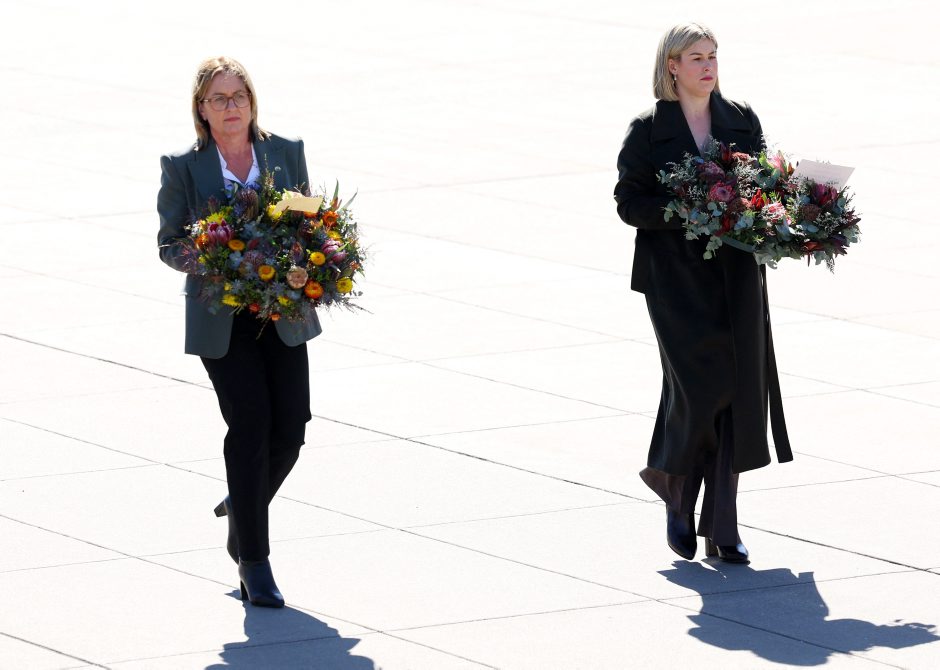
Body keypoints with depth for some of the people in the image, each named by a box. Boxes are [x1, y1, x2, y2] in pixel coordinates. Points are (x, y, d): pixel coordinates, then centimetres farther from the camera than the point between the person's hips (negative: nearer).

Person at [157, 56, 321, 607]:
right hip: (220, 318, -3)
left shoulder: (287, 153, 6)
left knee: (291, 427, -2)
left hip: (283, 312, 3)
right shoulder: (184, 168, 0)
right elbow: (170, 243, 4)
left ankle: (243, 507, 29)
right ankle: (253, 560, -3)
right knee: (250, 425, -11)